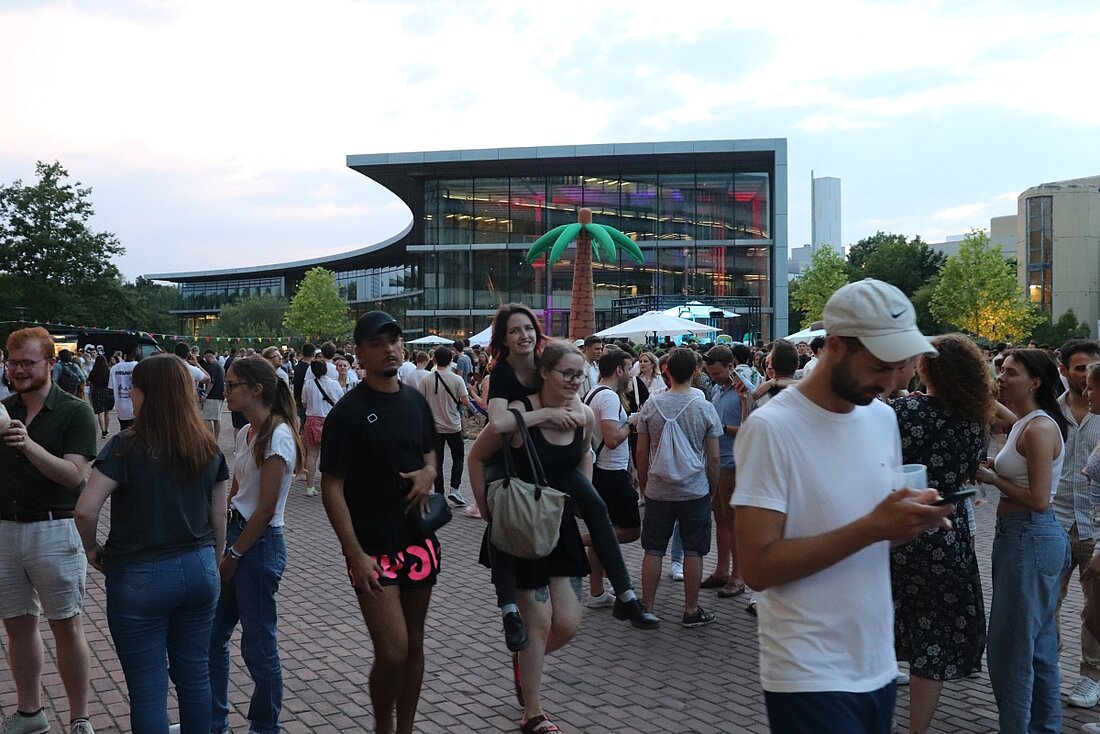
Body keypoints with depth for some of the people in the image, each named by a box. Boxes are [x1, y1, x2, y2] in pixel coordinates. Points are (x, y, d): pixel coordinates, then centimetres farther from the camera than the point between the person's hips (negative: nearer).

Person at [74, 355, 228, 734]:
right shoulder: (208, 447, 1)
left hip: (140, 576, -5)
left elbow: (86, 509, -18)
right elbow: (219, 517, 7)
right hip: (198, 570, 5)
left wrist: (92, 549, 1)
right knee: (195, 675, 16)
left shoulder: (127, 446, -13)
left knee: (148, 688, 7)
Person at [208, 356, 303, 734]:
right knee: (212, 635, 16)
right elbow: (235, 491, 13)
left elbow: (266, 508, -18)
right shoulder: (246, 433, 9)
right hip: (235, 533, 9)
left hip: (260, 544, -9)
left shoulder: (278, 437, -17)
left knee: (258, 645, 5)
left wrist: (233, 555, -13)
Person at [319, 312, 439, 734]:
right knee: (392, 653, -8)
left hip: (418, 540, 6)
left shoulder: (415, 401, 6)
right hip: (373, 548, -5)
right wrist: (356, 554, -18)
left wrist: (428, 473, -5)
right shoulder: (348, 412, -11)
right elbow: (331, 488, -11)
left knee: (413, 646, 14)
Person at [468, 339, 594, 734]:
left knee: (567, 625, 6)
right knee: (539, 623, 2)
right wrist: (486, 508, -6)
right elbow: (476, 457, -7)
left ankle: (525, 658, 40)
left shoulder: (585, 416, -4)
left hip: (562, 527, 5)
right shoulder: (518, 413, -20)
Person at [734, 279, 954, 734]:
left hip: (879, 663, 7)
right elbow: (757, 566, -21)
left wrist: (912, 516, -7)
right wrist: (871, 527, -26)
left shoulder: (883, 417, 4)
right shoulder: (772, 428, -18)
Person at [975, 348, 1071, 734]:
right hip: (1032, 537, 10)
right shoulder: (1024, 424, 12)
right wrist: (993, 468, 2)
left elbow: (1039, 500, -21)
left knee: (1010, 645, -1)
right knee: (1039, 644, 19)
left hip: (1028, 538, -10)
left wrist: (991, 478, -13)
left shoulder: (1039, 429, -18)